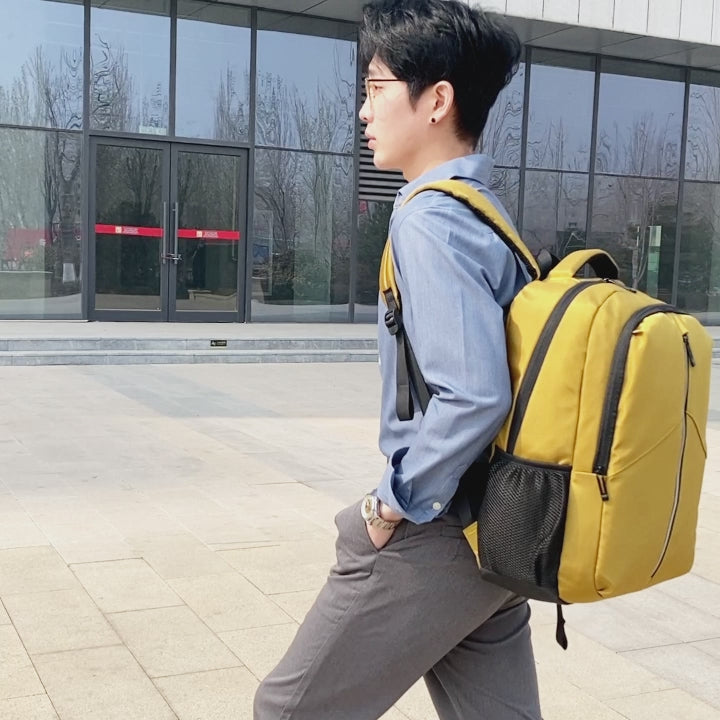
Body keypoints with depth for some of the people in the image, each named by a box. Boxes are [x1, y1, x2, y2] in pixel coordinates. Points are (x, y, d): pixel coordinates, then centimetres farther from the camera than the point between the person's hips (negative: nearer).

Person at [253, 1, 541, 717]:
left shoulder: (429, 222, -19)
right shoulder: (489, 216, 10)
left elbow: (473, 394, -29)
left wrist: (397, 499, -16)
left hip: (431, 538, -9)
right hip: (494, 535, 9)